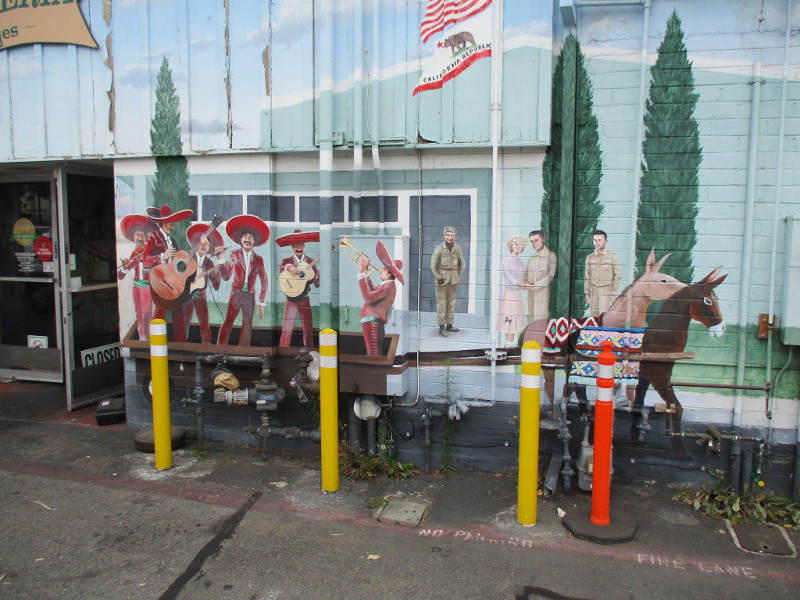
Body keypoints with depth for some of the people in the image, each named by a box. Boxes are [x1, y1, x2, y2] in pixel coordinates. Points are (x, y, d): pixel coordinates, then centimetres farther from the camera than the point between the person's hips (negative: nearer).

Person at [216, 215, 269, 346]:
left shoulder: (258, 259, 4)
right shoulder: (234, 255, 2)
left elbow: (264, 281, 6)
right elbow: (226, 276, -3)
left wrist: (261, 303, 2)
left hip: (250, 296, 2)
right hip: (236, 293, -2)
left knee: (247, 325, 3)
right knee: (228, 322, -8)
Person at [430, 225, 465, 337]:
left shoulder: (457, 248, 3)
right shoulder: (439, 248, -9)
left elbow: (462, 264, 13)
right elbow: (433, 266, -9)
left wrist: (458, 276, 6)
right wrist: (439, 278, -12)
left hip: (453, 280, 4)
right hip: (442, 280, -4)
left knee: (451, 303, 10)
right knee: (441, 303, -4)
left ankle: (449, 325, 21)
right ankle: (441, 328, 1)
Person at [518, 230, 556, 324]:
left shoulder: (550, 255, -2)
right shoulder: (532, 257, 18)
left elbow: (551, 275, -10)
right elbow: (525, 273, 16)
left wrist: (534, 286, -16)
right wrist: (523, 283, -7)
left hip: (543, 291, -6)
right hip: (531, 293, 6)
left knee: (542, 320, -9)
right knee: (532, 319, 6)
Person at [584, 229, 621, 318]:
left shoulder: (613, 257, 0)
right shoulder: (590, 257, 10)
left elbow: (617, 276, 1)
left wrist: (614, 293, -3)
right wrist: (587, 293, 9)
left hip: (606, 291, -3)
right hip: (593, 290, 3)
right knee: (593, 315, 2)